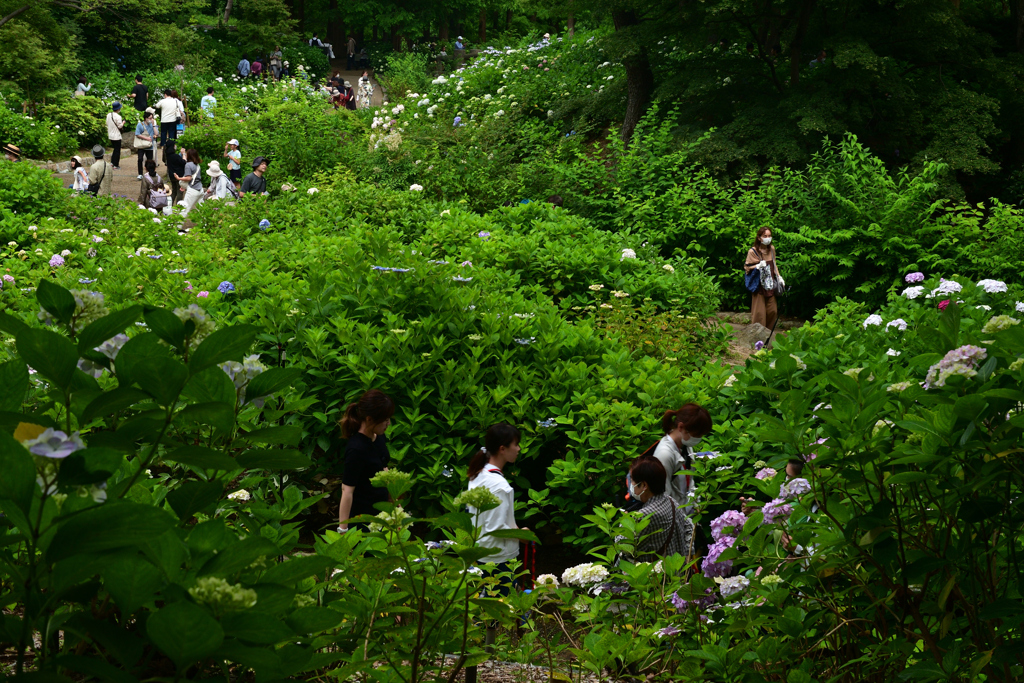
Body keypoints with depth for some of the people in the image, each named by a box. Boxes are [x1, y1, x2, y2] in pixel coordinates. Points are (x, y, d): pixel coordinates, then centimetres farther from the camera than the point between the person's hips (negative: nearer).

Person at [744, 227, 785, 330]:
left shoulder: (772, 249, 5)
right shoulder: (753, 251, -12)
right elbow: (746, 267, -7)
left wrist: (779, 277, 11)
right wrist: (758, 266, -23)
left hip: (770, 286, 6)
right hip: (758, 286, -6)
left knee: (772, 311, 8)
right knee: (759, 312, -4)